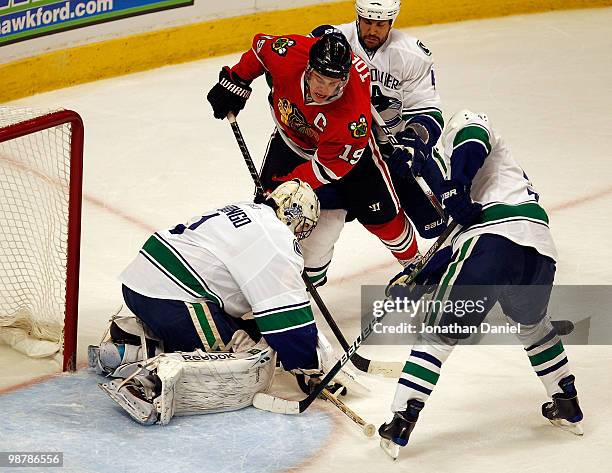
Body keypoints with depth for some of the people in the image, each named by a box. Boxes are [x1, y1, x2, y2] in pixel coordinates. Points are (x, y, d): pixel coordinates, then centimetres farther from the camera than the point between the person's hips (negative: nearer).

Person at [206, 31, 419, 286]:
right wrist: (235, 81, -7)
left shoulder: (354, 114, -43)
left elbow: (328, 165, -32)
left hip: (344, 149, -3)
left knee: (381, 214, 4)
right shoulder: (288, 54, -36)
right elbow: (261, 46, -10)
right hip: (291, 138, 3)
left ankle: (413, 260, 33)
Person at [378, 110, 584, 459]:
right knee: (531, 323, 35)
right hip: (540, 246, 8)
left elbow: (474, 134, -10)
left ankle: (400, 426, 1)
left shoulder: (461, 125, 18)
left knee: (440, 334, 4)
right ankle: (568, 406, 40)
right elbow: (459, 241, 33)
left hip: (494, 237, -8)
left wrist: (455, 185, -16)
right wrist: (416, 277, 27)